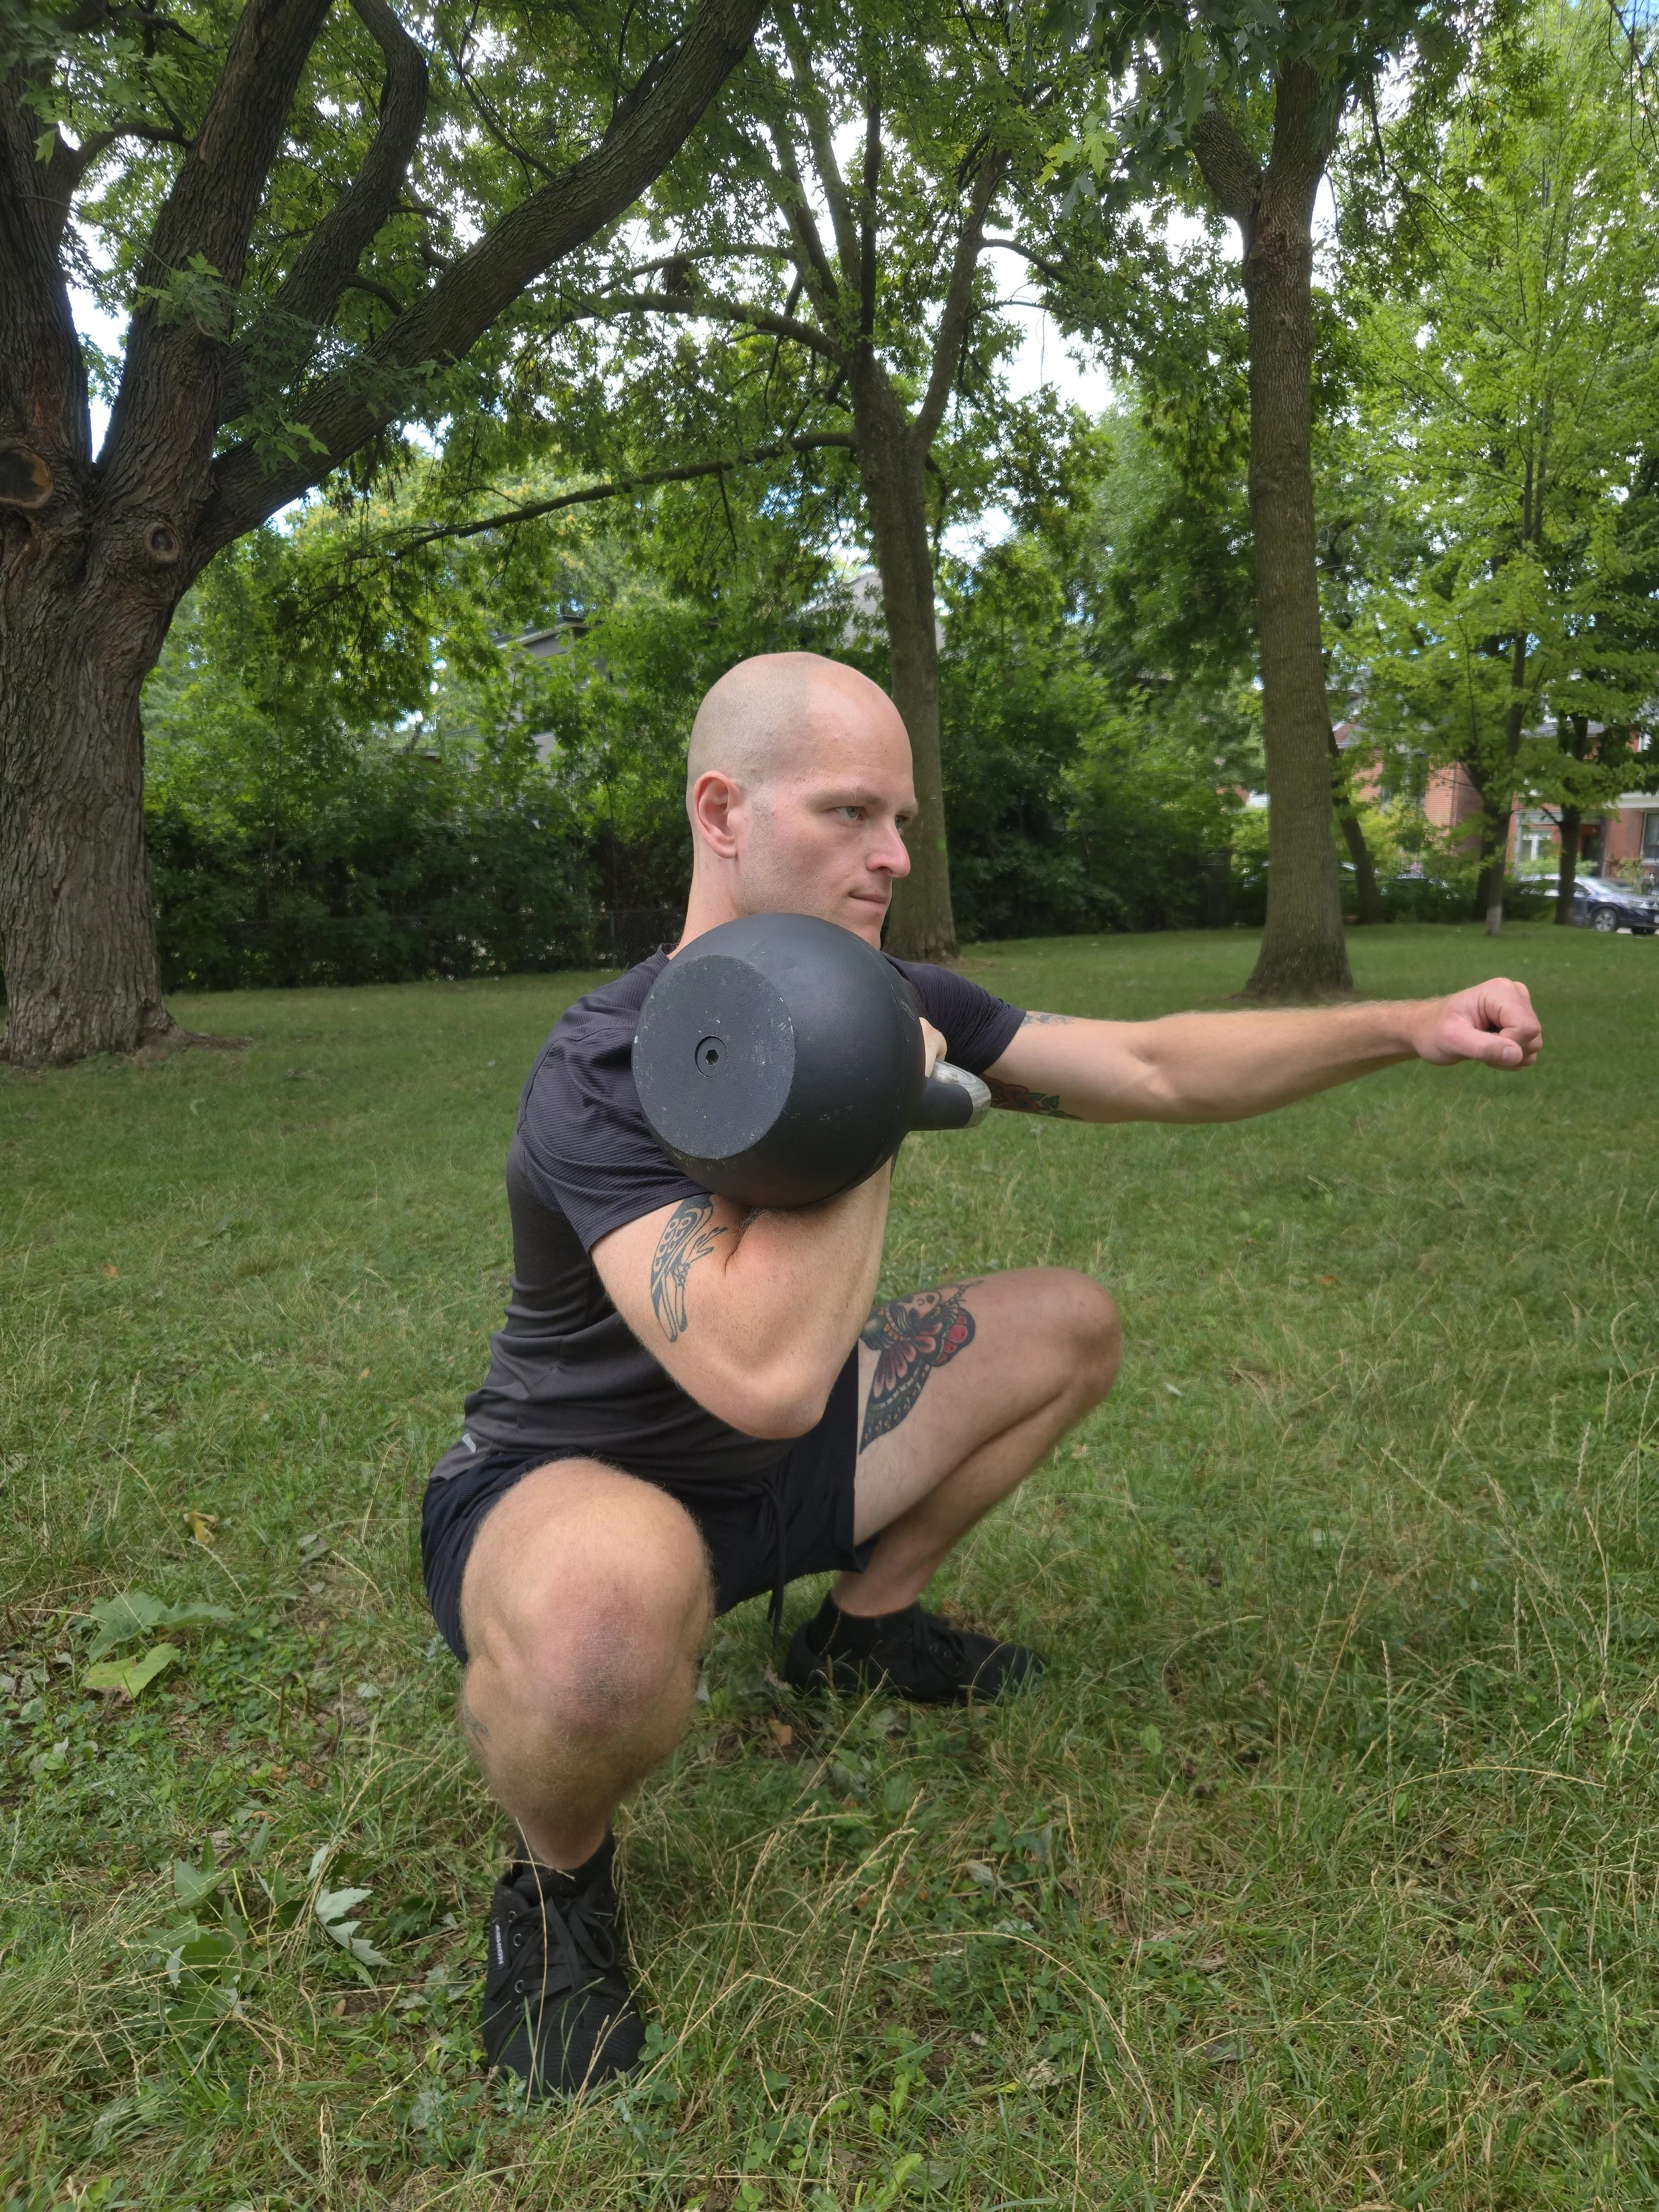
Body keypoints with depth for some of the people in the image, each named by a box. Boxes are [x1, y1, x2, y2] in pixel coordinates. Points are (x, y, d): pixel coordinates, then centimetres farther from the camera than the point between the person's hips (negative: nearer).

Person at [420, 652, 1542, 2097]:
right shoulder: (605, 1073, -30)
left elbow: (1153, 1070, -2)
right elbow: (768, 1374, -43)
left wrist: (1409, 1029, -9)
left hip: (763, 1470, 7)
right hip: (563, 1489, -7)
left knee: (1071, 1326, 7)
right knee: (616, 1594, -44)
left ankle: (862, 1626, 21)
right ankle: (556, 1875, -6)